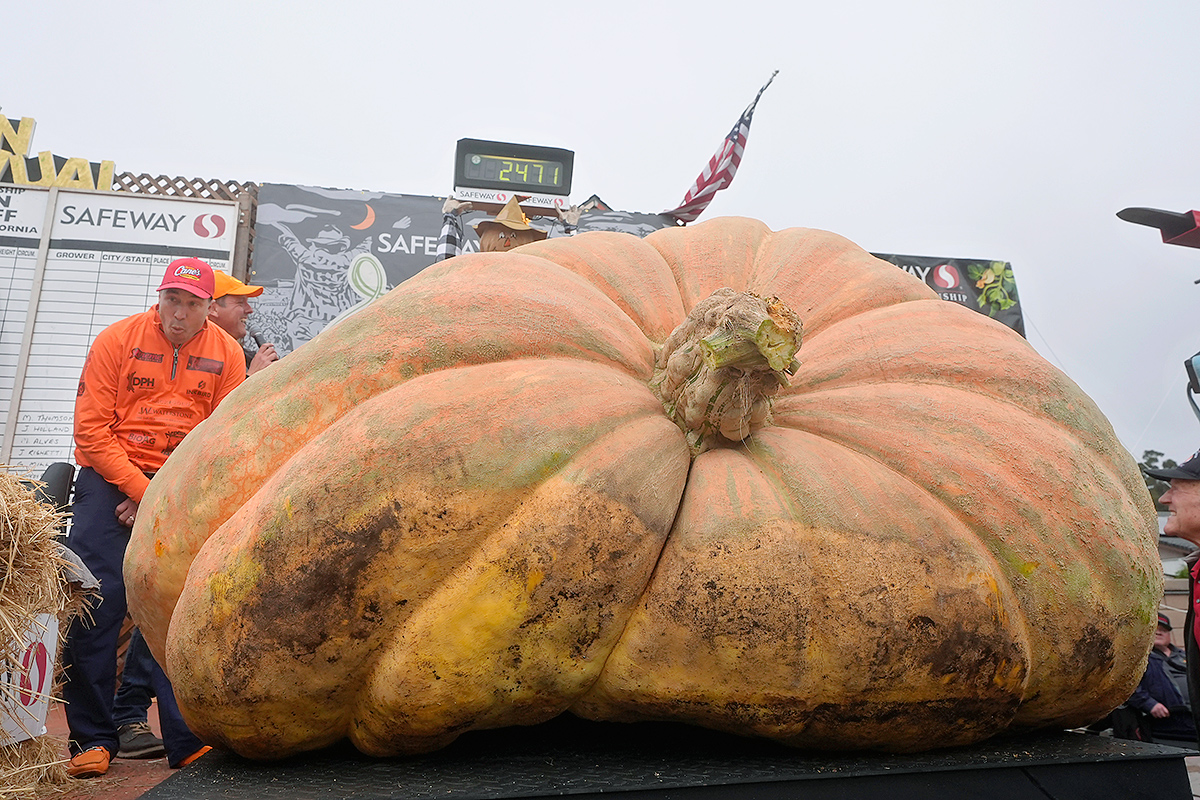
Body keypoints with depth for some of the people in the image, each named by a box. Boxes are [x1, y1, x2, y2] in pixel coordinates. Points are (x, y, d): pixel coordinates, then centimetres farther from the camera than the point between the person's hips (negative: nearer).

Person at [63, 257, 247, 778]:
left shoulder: (226, 353, 2)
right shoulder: (118, 339, -1)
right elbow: (91, 429, -5)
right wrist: (140, 489, -12)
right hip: (110, 477, 0)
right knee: (96, 601, -7)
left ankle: (187, 741, 1)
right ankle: (92, 738, 8)